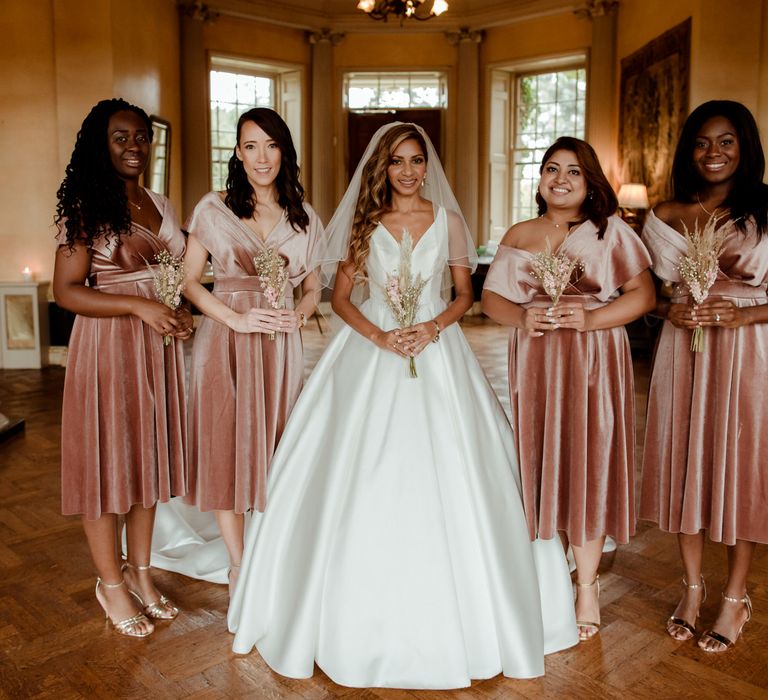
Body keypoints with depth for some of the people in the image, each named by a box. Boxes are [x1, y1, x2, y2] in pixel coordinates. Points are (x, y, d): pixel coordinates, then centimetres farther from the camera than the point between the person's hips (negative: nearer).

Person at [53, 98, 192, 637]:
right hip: (107, 344, -6)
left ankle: (141, 573, 27)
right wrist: (139, 306, -20)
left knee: (147, 454, 12)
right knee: (106, 456, 4)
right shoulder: (85, 207, -6)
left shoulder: (160, 205, 12)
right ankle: (111, 583, 21)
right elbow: (66, 290, -11)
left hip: (157, 342, 6)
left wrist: (183, 311, 0)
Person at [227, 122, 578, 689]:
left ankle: (445, 616, 15)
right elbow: (341, 296, 4)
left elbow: (464, 294, 8)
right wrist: (379, 335, -12)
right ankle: (365, 616, 16)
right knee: (363, 482, -1)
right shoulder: (363, 221, 7)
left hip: (436, 352, 0)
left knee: (443, 480, -2)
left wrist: (433, 327, -11)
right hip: (370, 351, 0)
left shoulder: (448, 221, 7)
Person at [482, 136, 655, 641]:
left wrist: (589, 319, -17)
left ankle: (587, 583, 14)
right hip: (535, 363, 3)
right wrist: (521, 317, -11)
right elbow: (492, 297, 9)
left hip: (594, 360, -2)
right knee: (540, 462, 4)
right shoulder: (519, 236, 12)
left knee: (588, 463, 0)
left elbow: (643, 294, -3)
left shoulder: (610, 231, 3)